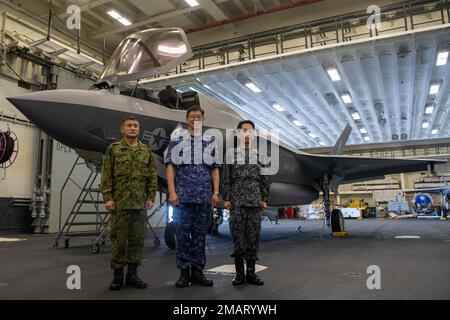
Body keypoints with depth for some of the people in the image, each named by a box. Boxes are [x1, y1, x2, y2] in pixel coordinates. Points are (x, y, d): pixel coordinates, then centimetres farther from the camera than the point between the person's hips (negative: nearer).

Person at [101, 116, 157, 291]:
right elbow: (106, 176, -1)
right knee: (118, 239, 2)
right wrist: (107, 197, -8)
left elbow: (152, 176, 10)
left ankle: (132, 274, 18)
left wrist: (150, 197, 2)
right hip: (120, 202, -3)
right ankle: (118, 275, 14)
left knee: (137, 239, 7)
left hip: (140, 203, 3)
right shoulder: (113, 149, 4)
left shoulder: (147, 151, 11)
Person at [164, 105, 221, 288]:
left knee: (200, 234, 7)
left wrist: (216, 192, 1)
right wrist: (172, 191, -10)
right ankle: (184, 272, 12)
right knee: (183, 234, 1)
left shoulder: (210, 141, 12)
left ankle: (197, 271, 16)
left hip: (204, 196, 2)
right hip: (183, 195, -2)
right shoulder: (177, 139, 5)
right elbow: (170, 166, -1)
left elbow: (215, 168, 11)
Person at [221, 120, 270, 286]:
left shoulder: (259, 155, 12)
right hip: (237, 201, -2)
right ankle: (239, 273, 11)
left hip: (255, 201, 2)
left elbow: (264, 179, 13)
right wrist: (226, 198, -4)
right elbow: (225, 178, 2)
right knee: (238, 236, 0)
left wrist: (264, 199, 7)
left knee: (253, 236, 4)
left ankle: (251, 272, 14)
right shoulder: (231, 153, 5)